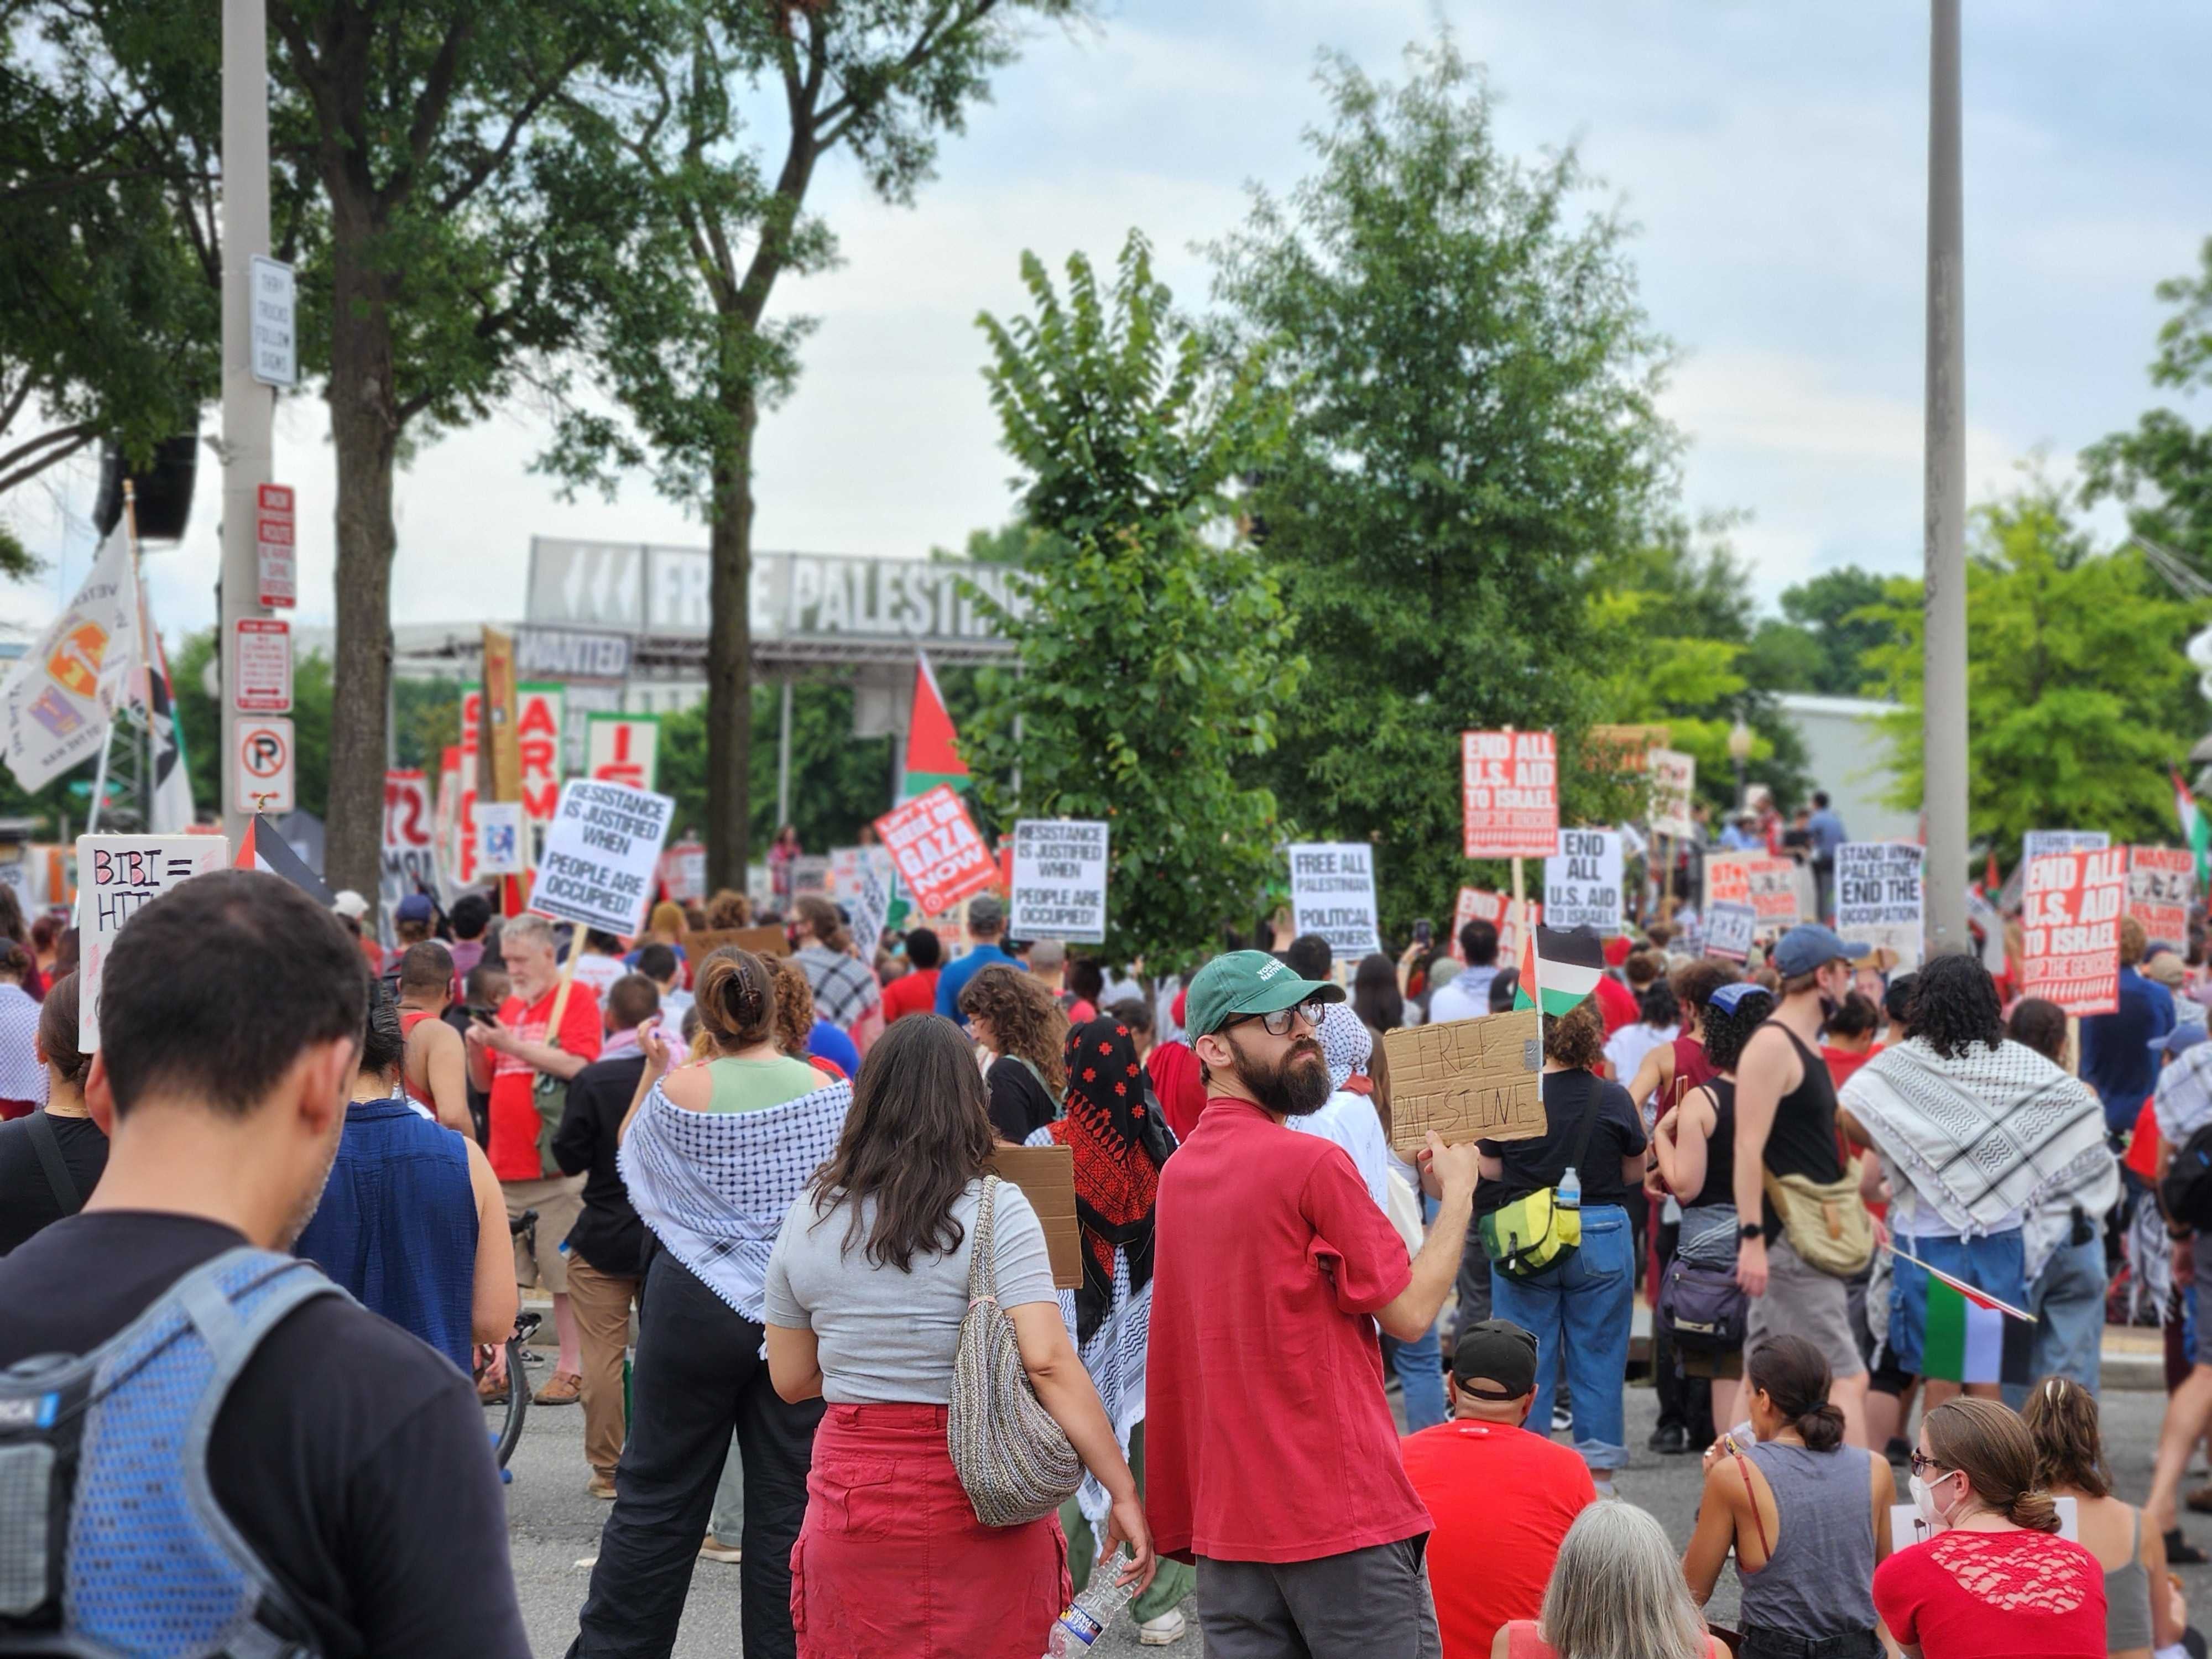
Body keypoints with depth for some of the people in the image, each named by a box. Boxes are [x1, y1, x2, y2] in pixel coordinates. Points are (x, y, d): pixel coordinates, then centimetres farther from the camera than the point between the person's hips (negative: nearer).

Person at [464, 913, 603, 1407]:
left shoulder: (577, 998, -1)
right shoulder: (509, 1007, 19)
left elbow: (578, 1065, -14)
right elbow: (484, 1081, 21)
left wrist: (512, 1046, -15)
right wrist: (478, 1047, 1)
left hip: (555, 1160, -6)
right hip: (505, 1162, 6)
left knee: (565, 1273, -4)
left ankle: (570, 1368, 2)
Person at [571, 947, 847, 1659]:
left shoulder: (680, 1088, -8)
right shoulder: (827, 1091, -5)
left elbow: (628, 1150, 10)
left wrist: (652, 1071, 14)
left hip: (694, 1307, -1)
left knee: (657, 1493, 9)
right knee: (788, 1502, 5)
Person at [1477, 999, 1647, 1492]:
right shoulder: (1614, 1099, -8)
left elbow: (1489, 1175, 0)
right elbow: (1634, 1175, 3)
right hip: (1602, 1235, 0)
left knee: (1525, 1363, 9)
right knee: (1598, 1359, 9)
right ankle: (1598, 1474, 13)